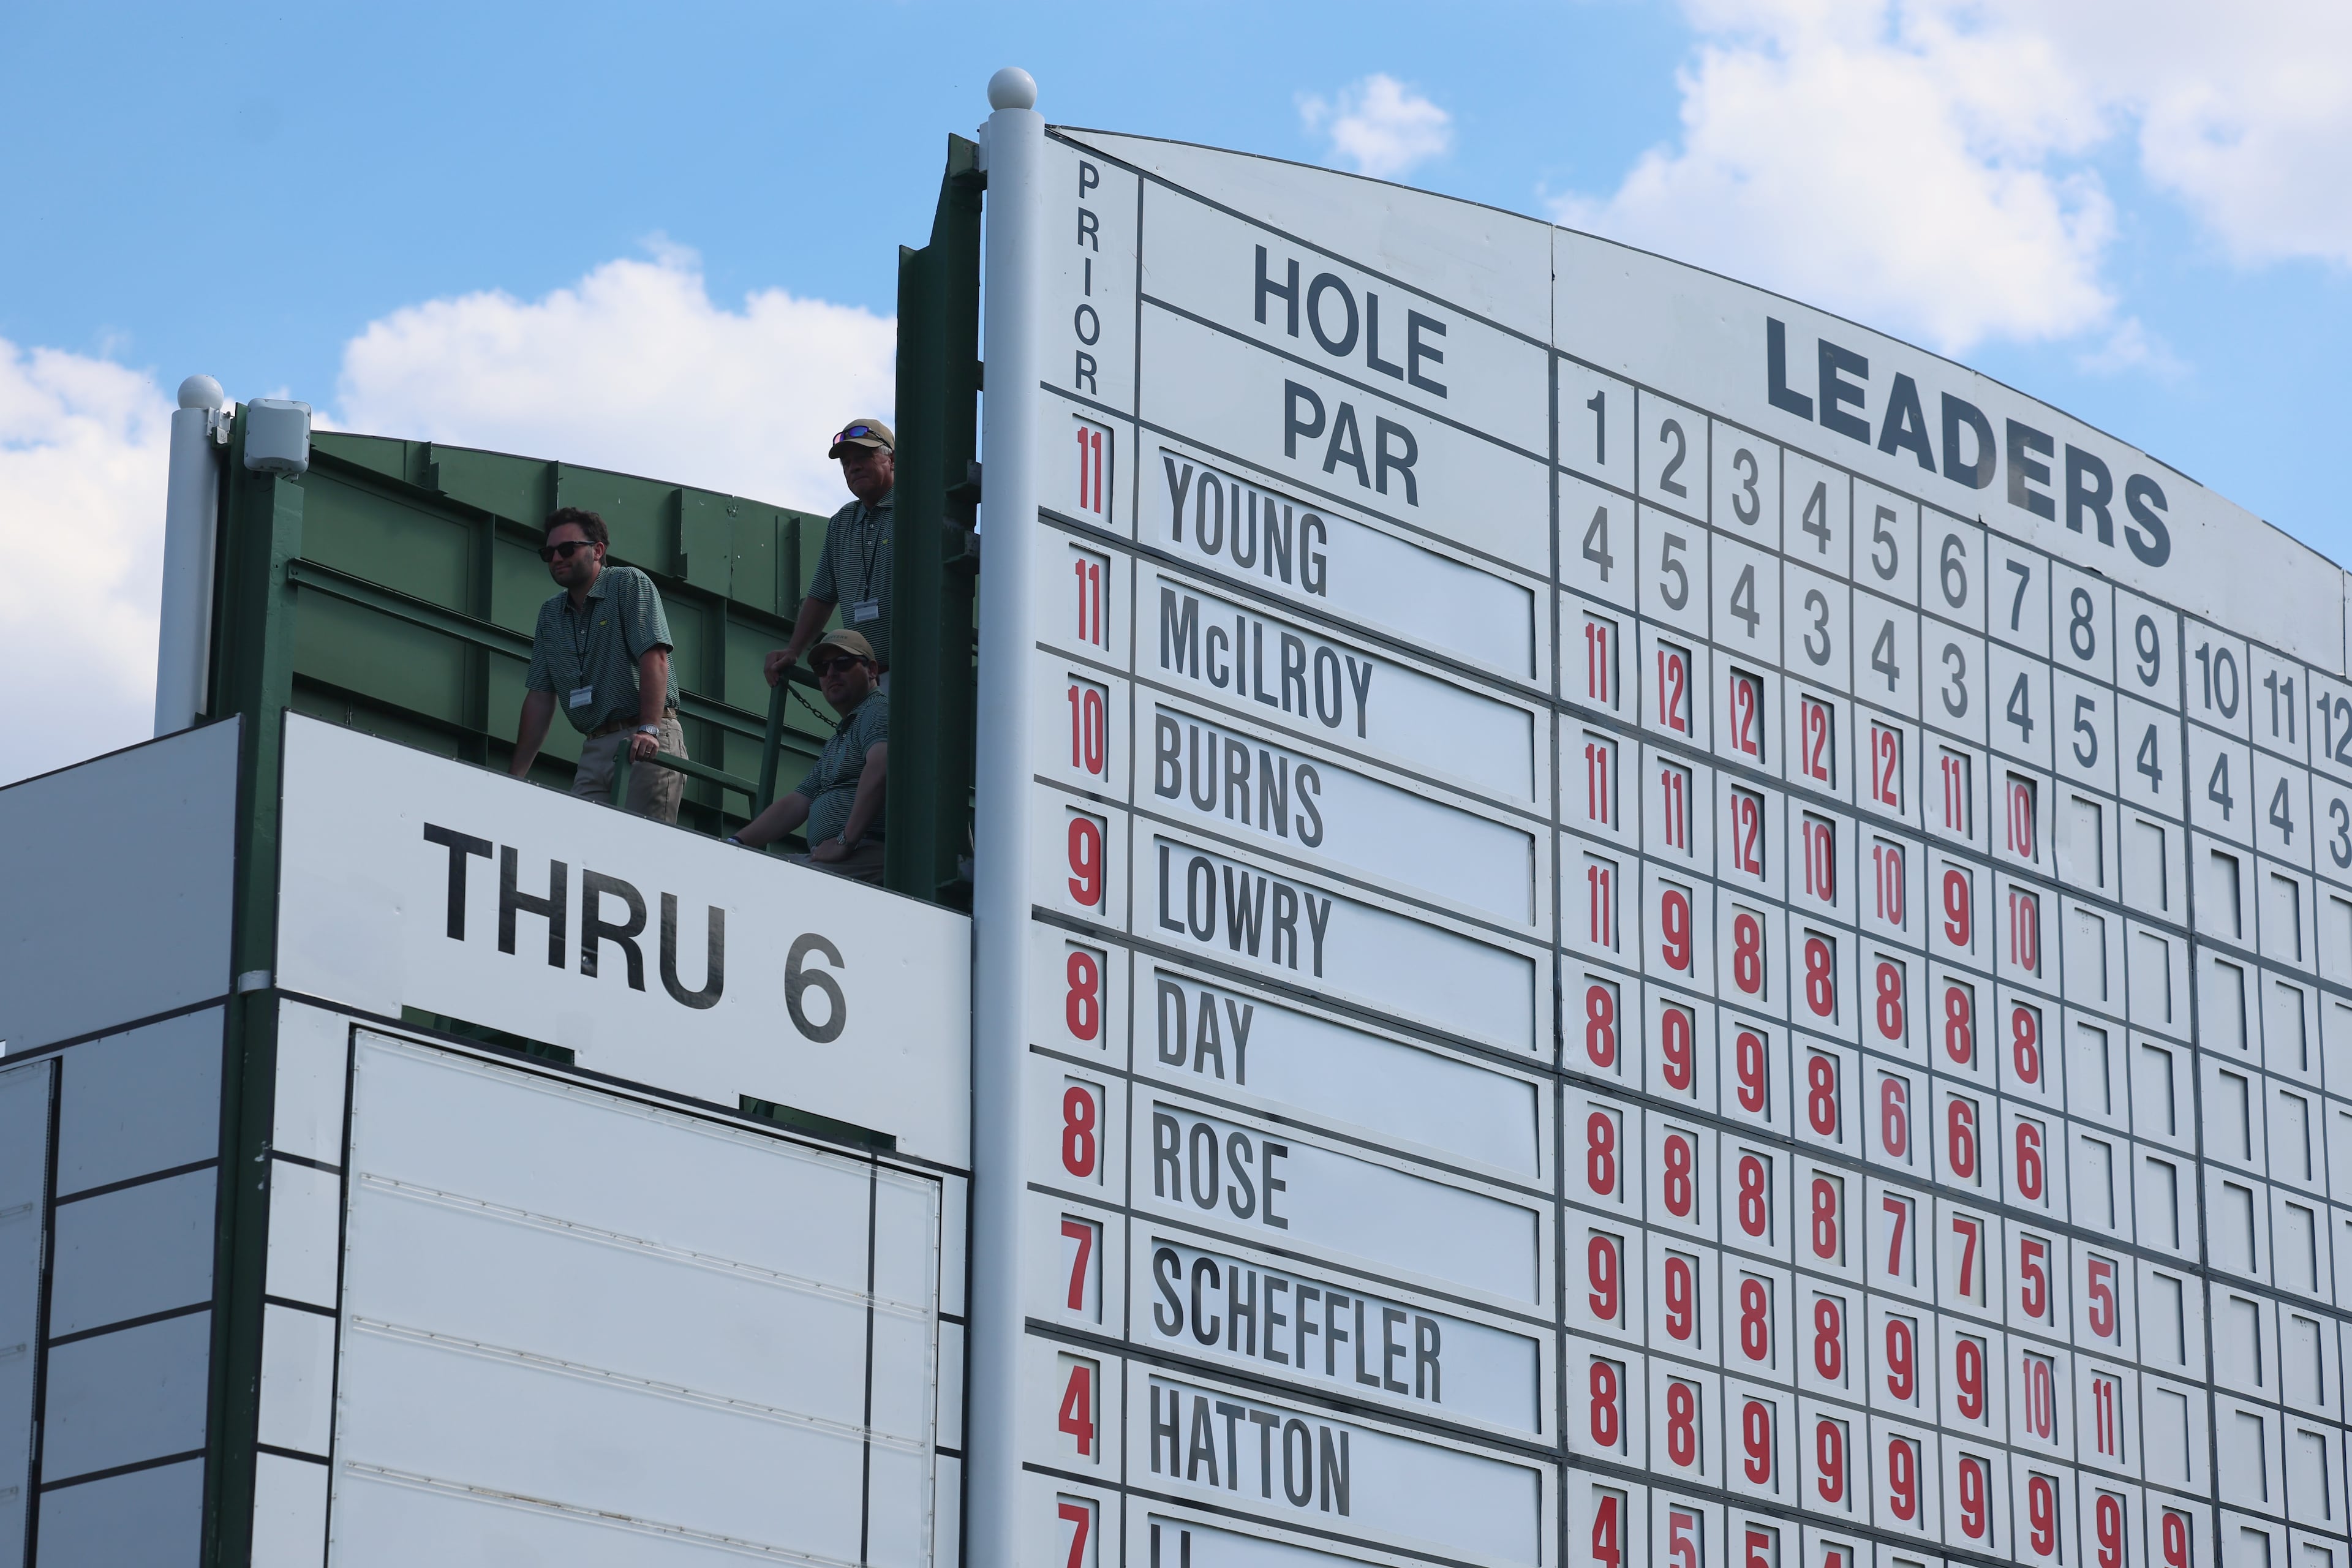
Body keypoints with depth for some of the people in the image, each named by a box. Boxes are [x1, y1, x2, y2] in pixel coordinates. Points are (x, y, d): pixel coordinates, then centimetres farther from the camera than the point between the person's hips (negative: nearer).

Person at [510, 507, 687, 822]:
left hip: (648, 741, -5)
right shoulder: (550, 615, 19)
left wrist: (648, 729, -26)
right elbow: (540, 696, 17)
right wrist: (516, 774, 8)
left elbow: (654, 657, -12)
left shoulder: (629, 585, 1)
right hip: (595, 748, 5)